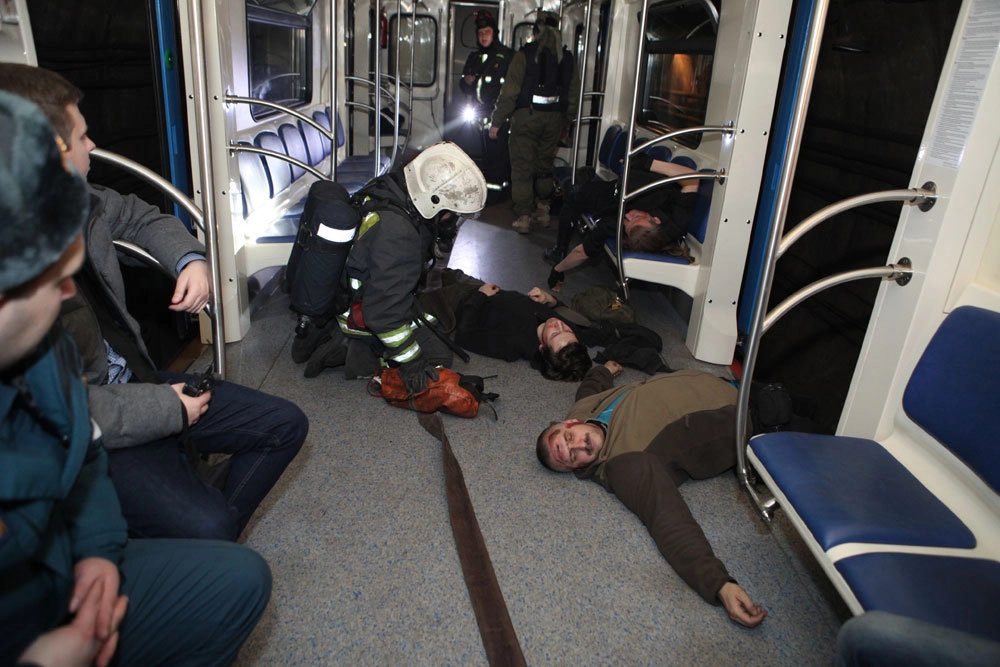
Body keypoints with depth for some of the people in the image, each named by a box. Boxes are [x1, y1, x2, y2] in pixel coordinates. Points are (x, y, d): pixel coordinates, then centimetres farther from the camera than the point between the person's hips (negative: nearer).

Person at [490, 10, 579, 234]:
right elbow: (573, 95, 10)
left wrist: (497, 121, -4)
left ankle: (523, 217, -1)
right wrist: (565, 122, 20)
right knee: (545, 165, 17)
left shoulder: (525, 54, -4)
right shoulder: (567, 58, 9)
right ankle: (543, 211, 24)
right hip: (554, 117, 4)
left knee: (522, 167, 1)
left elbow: (510, 91, -8)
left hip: (527, 115, -4)